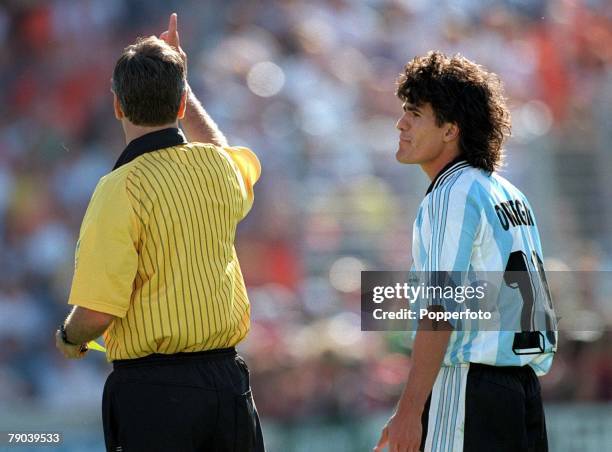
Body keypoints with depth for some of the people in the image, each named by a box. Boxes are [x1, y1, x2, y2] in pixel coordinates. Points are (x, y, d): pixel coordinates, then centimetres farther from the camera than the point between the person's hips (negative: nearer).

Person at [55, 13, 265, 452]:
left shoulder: (121, 189, -15)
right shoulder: (219, 167, 4)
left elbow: (96, 312, -17)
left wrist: (71, 339, 5)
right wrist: (179, 83, 43)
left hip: (152, 387, -6)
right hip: (227, 377, 6)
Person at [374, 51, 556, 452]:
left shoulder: (453, 196, -10)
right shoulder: (511, 195, 18)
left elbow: (440, 313, -17)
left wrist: (409, 411, -20)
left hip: (466, 386, -9)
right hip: (524, 387, 9)